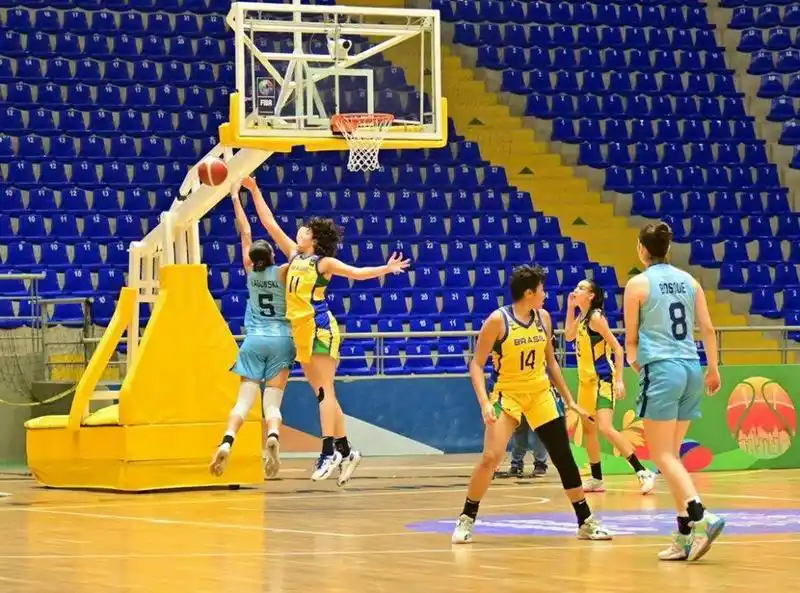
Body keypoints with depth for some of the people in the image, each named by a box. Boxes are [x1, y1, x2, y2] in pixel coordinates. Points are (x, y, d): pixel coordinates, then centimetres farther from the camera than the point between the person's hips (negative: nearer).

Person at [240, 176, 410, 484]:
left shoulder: (324, 262, -3)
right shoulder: (294, 255, 14)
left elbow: (356, 272, -8)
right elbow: (270, 224, 17)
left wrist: (385, 269, -19)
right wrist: (254, 192, 16)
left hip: (320, 328, -7)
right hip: (301, 331, 7)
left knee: (325, 391, -12)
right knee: (322, 394, 8)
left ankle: (329, 452, -18)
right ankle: (346, 452, 12)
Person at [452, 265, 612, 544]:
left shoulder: (543, 318, 1)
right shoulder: (498, 320, -15)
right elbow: (476, 364, -12)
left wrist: (569, 400, 14)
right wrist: (485, 403, -23)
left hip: (541, 393, 5)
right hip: (507, 393, -5)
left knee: (564, 457, 4)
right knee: (490, 458, -16)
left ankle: (586, 522, 14)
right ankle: (466, 520, 0)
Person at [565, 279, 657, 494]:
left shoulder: (596, 317, -15)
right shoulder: (582, 317, 9)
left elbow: (617, 348, -16)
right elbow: (569, 336, 24)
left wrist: (619, 380, -22)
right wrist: (570, 307, 13)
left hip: (602, 379, -10)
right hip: (586, 379, 10)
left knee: (605, 428, -20)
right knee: (588, 429, 13)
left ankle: (643, 472, -20)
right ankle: (596, 480, 22)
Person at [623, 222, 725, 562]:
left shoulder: (638, 284, -3)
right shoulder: (688, 281, 11)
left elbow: (631, 338, 2)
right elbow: (707, 328, 9)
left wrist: (634, 363, 21)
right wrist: (713, 368, 18)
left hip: (662, 370, -6)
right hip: (691, 368, 6)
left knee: (663, 455, -4)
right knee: (672, 454, 13)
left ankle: (700, 517, -25)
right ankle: (685, 534, 7)